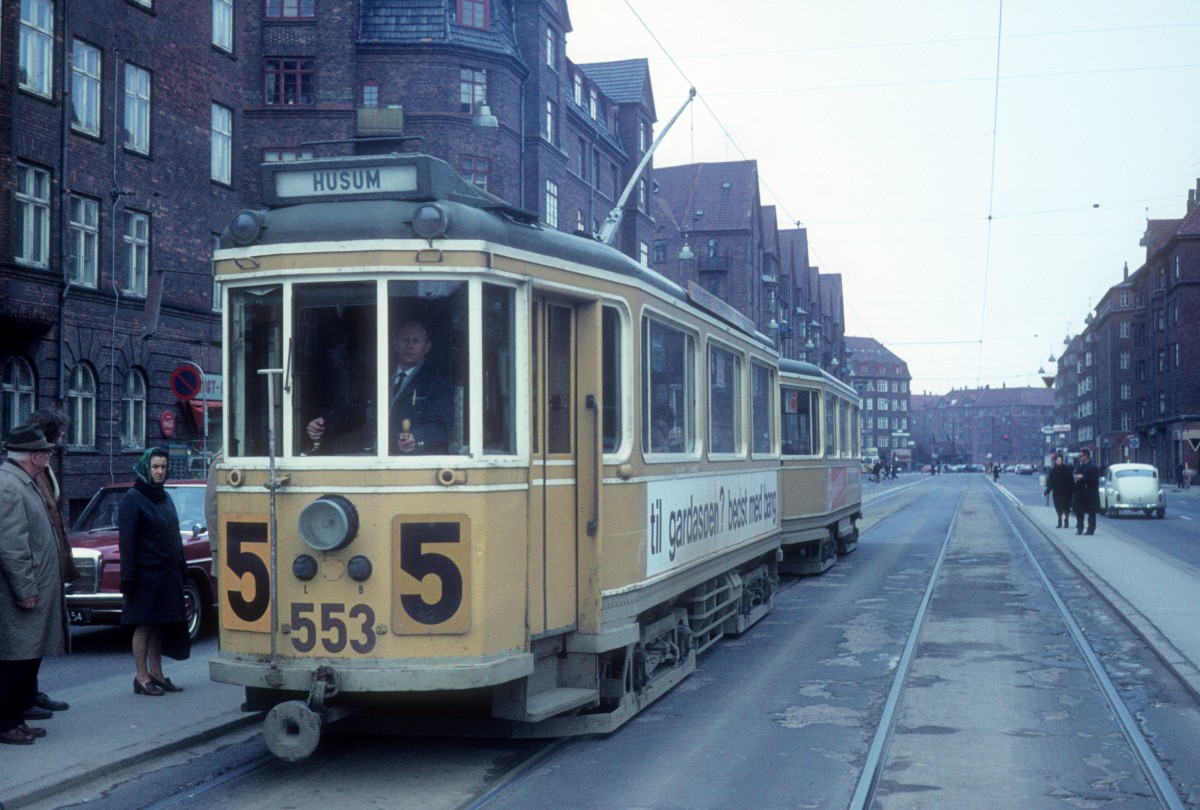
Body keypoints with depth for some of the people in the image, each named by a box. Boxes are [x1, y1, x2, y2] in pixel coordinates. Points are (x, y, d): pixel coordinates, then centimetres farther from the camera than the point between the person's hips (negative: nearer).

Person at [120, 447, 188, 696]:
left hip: (167, 571, 7)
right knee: (144, 624, -1)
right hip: (146, 571, -7)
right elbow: (127, 540, -13)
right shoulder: (132, 499, -9)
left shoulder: (164, 496, 13)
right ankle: (142, 677, 5)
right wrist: (128, 577, -18)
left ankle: (156, 673, 18)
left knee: (158, 624, 11)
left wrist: (180, 565, 13)